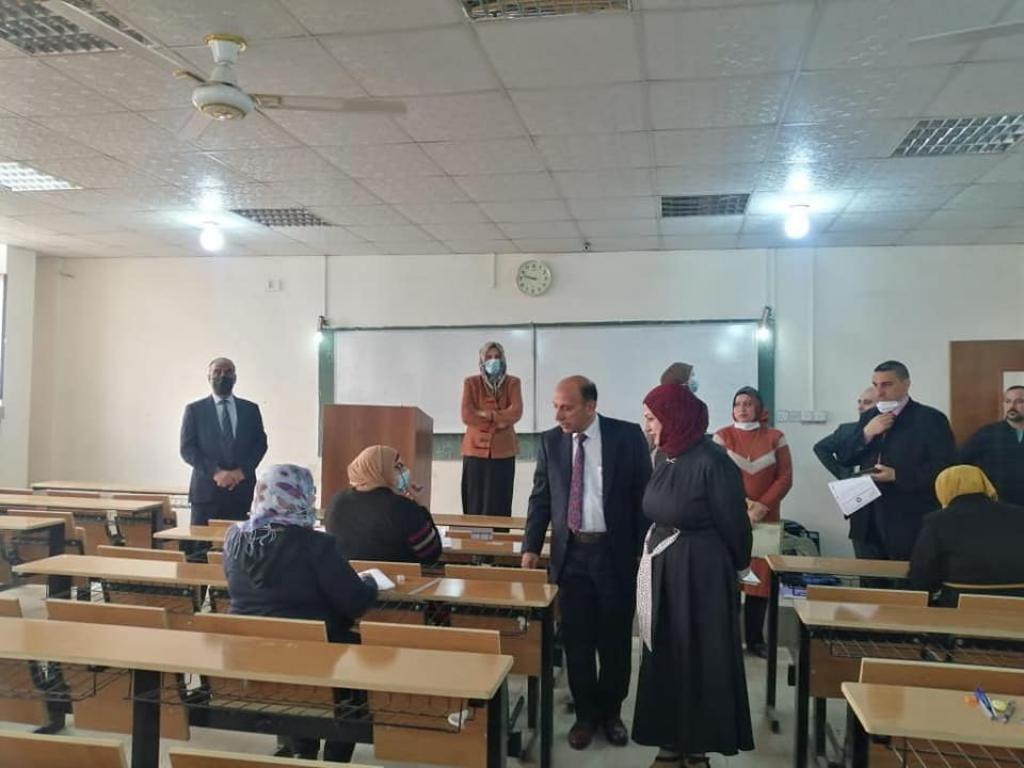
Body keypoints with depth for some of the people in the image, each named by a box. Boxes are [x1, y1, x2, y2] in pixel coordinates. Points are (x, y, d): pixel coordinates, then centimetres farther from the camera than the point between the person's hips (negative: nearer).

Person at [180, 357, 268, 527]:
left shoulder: (250, 409, 12)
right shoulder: (194, 410, 7)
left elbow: (260, 444, 8)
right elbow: (187, 449, 0)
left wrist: (242, 471, -9)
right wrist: (215, 472, -13)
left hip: (241, 490, 1)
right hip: (206, 490, -1)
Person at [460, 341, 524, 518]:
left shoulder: (513, 383, 6)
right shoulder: (471, 383, 5)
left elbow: (516, 412, -9)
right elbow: (467, 415, -8)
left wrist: (486, 414, -11)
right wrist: (498, 420, -8)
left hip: (503, 451, 0)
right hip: (476, 449, 0)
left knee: (499, 504, 1)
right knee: (475, 504, 2)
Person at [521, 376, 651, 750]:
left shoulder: (627, 436, -7)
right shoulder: (550, 441, 1)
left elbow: (644, 495, -3)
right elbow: (540, 498, 8)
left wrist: (643, 550, -5)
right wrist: (531, 547, 0)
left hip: (616, 552, -2)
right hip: (570, 554, 2)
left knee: (615, 640, 11)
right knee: (577, 641, 8)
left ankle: (611, 713, 30)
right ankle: (585, 714, 26)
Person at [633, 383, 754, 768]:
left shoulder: (712, 462, -19)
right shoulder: (669, 460, 4)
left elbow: (733, 524, -10)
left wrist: (736, 567, 4)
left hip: (700, 573, -8)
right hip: (662, 569, 8)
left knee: (699, 658, 7)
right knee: (663, 657, 14)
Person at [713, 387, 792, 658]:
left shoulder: (775, 437, 5)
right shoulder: (722, 436, 2)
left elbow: (785, 477, 1)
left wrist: (763, 506, -11)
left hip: (765, 519, 1)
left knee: (761, 577, 3)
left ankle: (755, 638, 13)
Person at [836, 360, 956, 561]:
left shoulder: (930, 419, -5)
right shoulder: (868, 417, 13)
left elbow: (944, 467, -12)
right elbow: (843, 458, 9)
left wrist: (897, 475, -21)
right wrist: (866, 434, -7)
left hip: (909, 523, -5)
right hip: (867, 521, 5)